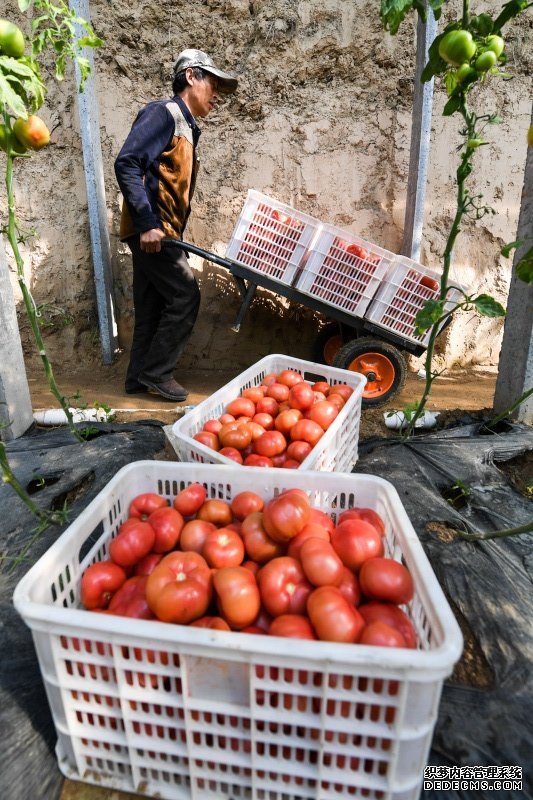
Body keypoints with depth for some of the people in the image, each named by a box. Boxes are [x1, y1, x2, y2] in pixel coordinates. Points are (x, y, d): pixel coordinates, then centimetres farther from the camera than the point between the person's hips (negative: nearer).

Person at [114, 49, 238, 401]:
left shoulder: (187, 128, 22)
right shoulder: (163, 113, -6)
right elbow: (126, 164, -18)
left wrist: (176, 238, 17)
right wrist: (147, 222, -25)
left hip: (162, 231, 9)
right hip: (151, 229, -9)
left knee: (154, 306, 10)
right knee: (185, 296, -9)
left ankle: (139, 378, 19)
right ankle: (156, 372, 1)